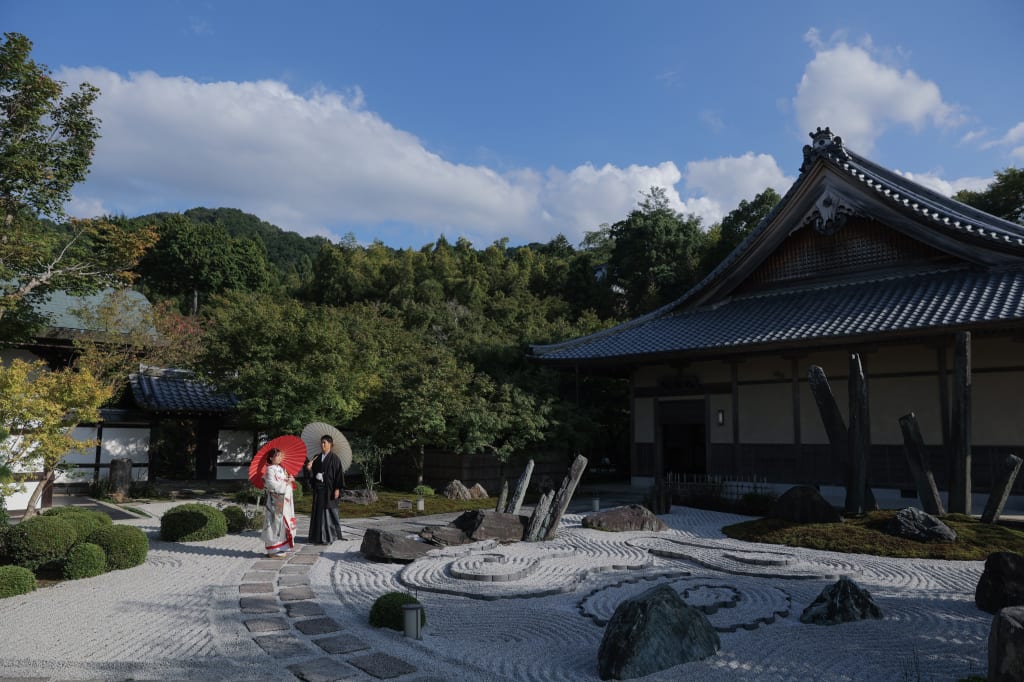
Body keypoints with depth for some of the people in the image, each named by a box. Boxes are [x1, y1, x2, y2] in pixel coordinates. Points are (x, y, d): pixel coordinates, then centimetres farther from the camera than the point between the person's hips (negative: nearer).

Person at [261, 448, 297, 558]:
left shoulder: (281, 469, 15)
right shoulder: (270, 470, -12)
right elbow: (273, 485, -21)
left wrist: (290, 479, 0)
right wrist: (287, 482, -14)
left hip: (284, 501, 9)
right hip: (276, 501, -9)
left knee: (283, 523, 12)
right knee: (276, 524, -6)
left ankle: (280, 548, 20)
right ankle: (274, 550, 0)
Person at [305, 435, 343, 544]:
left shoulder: (334, 458, -5)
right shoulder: (317, 458, 11)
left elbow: (339, 474, -8)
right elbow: (312, 473, 15)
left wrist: (337, 489, -14)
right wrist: (309, 468, -8)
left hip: (329, 489, -5)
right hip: (318, 489, 5)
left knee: (329, 512, -1)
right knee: (318, 512, 7)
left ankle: (330, 535, 8)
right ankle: (318, 536, 14)